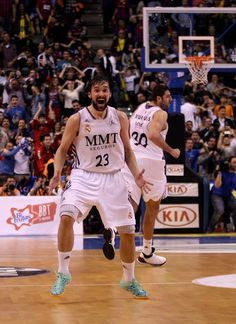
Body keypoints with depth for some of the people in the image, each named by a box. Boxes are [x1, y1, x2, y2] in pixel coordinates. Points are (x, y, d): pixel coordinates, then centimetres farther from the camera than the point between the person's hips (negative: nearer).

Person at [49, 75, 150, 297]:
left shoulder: (120, 118, 0)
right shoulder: (77, 119, -7)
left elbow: (127, 150, 9)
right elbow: (62, 150, 0)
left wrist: (136, 174, -6)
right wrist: (57, 173, -18)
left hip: (113, 179, 2)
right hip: (84, 177, -2)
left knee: (128, 231, 2)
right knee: (66, 216, -27)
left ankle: (129, 280, 24)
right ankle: (63, 273, -12)